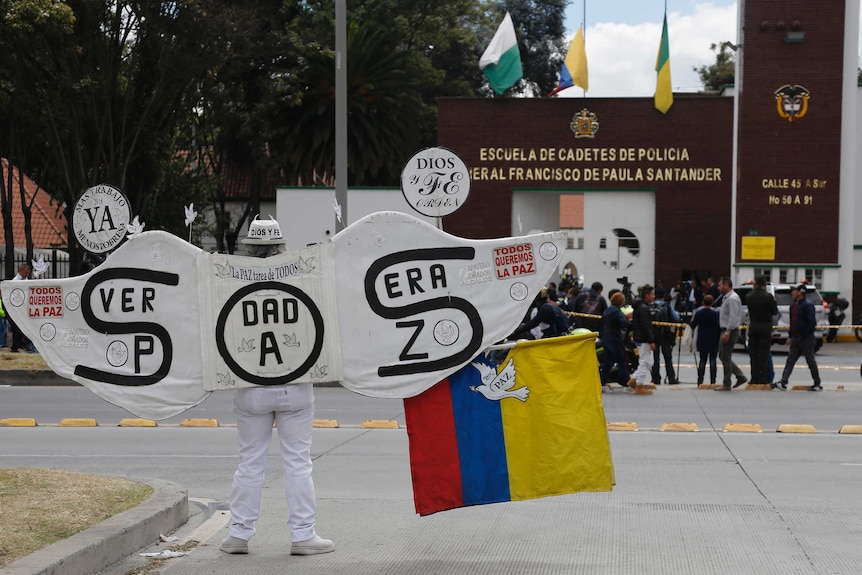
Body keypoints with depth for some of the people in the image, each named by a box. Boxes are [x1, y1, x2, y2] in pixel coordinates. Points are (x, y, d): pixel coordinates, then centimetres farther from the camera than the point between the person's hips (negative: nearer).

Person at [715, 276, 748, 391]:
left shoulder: (732, 298, -17)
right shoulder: (726, 297, 15)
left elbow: (733, 317, -23)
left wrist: (727, 333, -26)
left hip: (730, 331, -10)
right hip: (726, 331, 10)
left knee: (726, 357, -4)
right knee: (723, 356, 14)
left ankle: (726, 384, 2)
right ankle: (741, 376, 18)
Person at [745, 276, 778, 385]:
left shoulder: (749, 297, 0)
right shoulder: (768, 297, -12)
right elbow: (775, 312, -3)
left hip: (753, 326, 3)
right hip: (765, 326, -3)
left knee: (753, 353, 9)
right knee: (764, 354, 0)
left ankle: (754, 378, 8)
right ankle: (763, 378, -1)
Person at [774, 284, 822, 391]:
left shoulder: (808, 305, -14)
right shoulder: (794, 305, 14)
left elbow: (812, 322, -19)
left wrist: (804, 335, -20)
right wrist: (790, 336, 17)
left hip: (806, 339, -8)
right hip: (796, 338, 8)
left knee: (811, 361, 1)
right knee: (790, 360, 1)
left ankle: (818, 385, 11)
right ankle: (783, 383, -3)